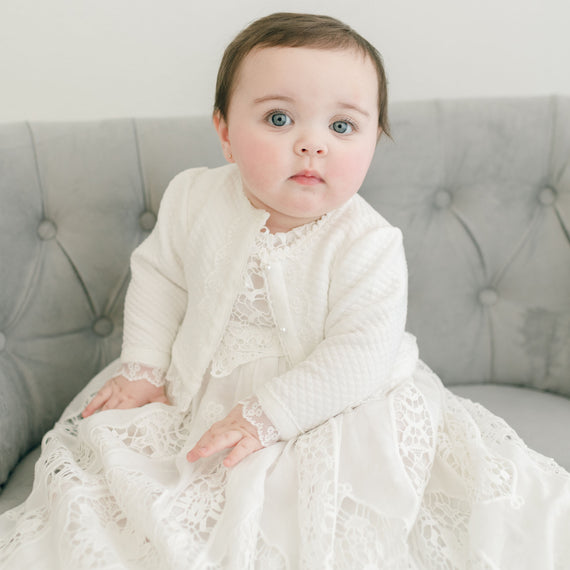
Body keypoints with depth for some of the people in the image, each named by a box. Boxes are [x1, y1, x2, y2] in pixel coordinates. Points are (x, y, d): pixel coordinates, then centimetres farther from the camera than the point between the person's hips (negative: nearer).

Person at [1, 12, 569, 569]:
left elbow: (358, 356, -24)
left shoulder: (368, 245, -23)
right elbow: (158, 277, 4)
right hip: (200, 389, 4)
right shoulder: (193, 199, -10)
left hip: (325, 402, -3)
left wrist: (267, 414, -28)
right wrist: (143, 366, -2)